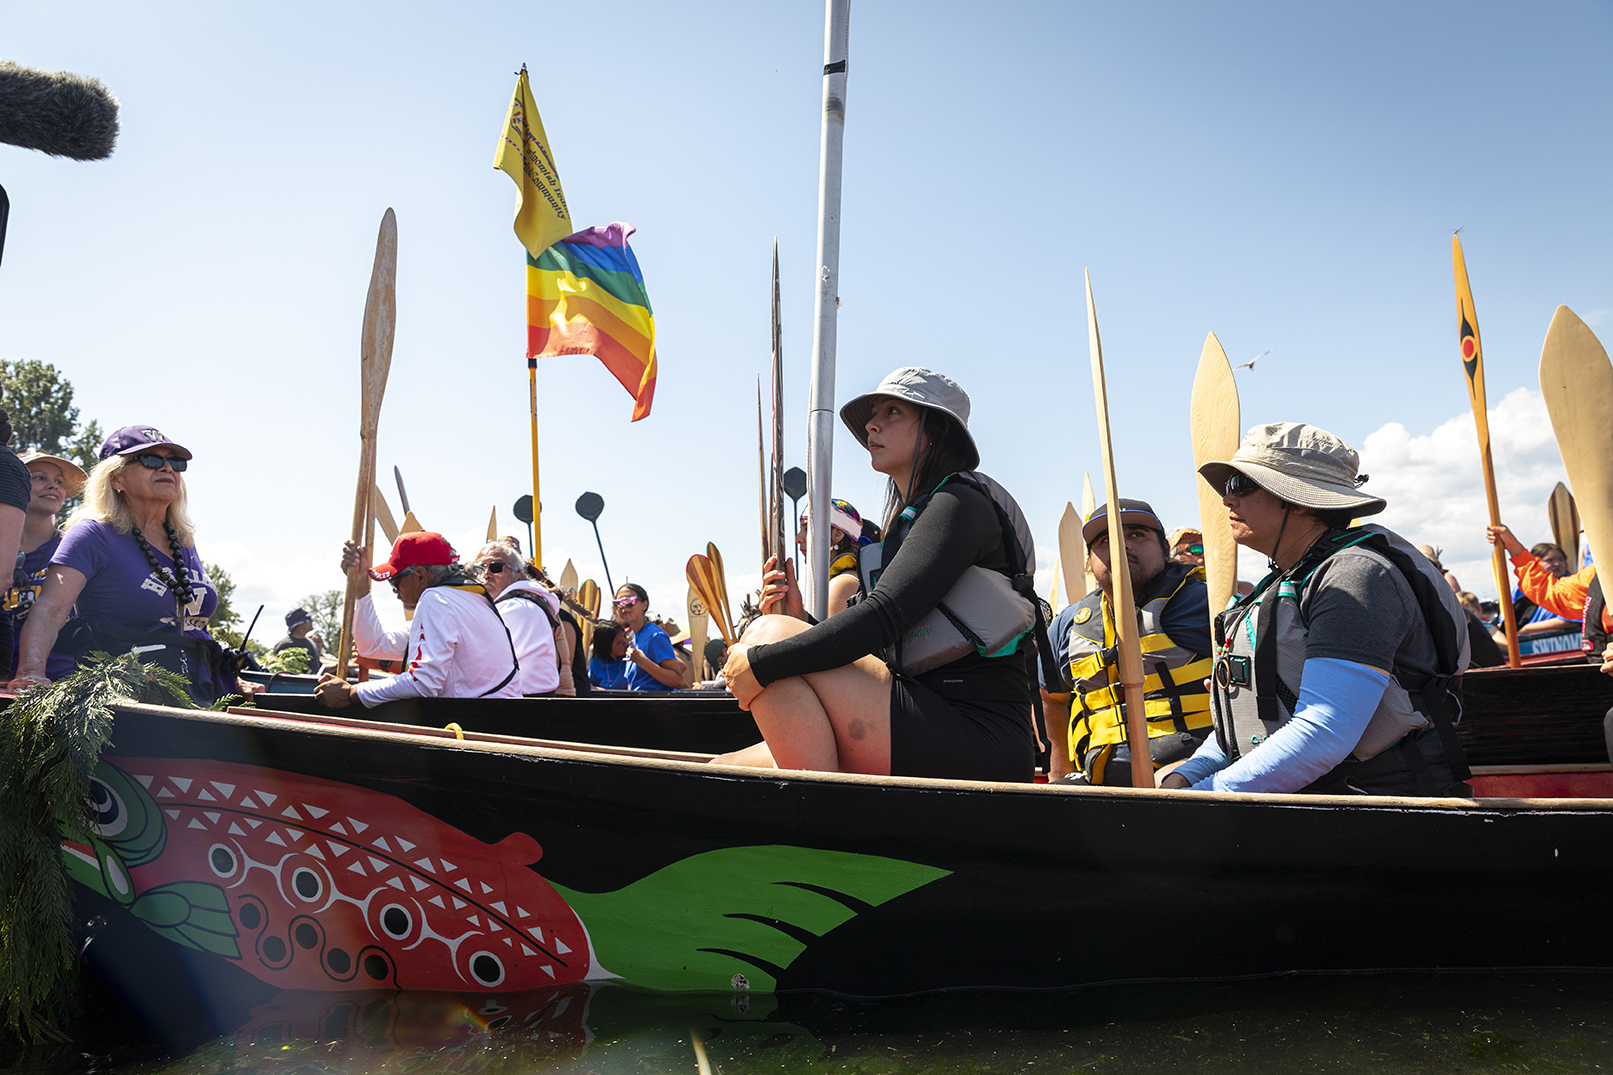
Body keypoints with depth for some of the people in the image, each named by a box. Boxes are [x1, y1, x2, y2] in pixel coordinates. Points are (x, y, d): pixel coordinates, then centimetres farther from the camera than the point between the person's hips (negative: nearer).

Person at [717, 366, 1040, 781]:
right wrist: (801, 620, 4)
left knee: (768, 635, -17)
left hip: (976, 740, -8)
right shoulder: (908, 520, 23)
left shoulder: (960, 502, -5)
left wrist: (761, 663, -16)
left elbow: (883, 616, -20)